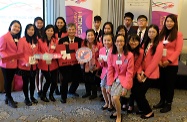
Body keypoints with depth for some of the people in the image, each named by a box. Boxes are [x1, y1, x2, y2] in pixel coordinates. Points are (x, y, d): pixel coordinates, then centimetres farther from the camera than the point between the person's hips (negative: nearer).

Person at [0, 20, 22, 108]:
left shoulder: (17, 38, 13)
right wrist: (8, 58, -28)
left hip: (14, 64, 7)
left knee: (10, 81, 16)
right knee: (7, 81, 5)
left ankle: (8, 98, 28)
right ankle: (9, 99, 17)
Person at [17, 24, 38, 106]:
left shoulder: (35, 40, 9)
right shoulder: (22, 40, -9)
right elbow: (19, 53, -12)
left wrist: (36, 60, -2)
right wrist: (25, 63, -20)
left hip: (33, 66, 5)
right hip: (24, 66, -5)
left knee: (32, 81, 13)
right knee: (26, 82, 7)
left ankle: (32, 96, 30)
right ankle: (26, 98, 21)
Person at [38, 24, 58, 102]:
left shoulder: (56, 41, 3)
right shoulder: (40, 41, -2)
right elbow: (38, 51, 0)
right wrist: (43, 55, -17)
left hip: (53, 64, 2)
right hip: (44, 64, -2)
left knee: (54, 81, 1)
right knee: (48, 80, -2)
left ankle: (51, 94, 29)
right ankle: (43, 95, 22)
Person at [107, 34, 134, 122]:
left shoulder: (129, 55, -12)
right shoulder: (111, 55, -1)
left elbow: (129, 73, -11)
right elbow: (110, 71, 0)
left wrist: (126, 87, -16)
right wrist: (109, 85, -6)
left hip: (124, 79, -4)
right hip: (115, 79, 4)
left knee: (115, 98, -21)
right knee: (113, 99, -9)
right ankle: (117, 111, 26)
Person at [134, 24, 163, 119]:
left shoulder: (159, 45, -11)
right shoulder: (145, 44, 11)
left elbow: (155, 62, -15)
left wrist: (145, 74, -13)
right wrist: (139, 73, -8)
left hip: (151, 74, -6)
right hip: (142, 73, 6)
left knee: (139, 93, -7)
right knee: (136, 92, 0)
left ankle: (149, 112, 14)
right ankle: (143, 109, 24)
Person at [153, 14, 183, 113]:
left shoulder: (178, 34, -5)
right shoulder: (162, 34, 9)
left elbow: (178, 50, -10)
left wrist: (169, 61, -17)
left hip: (172, 64, -4)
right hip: (161, 63, 4)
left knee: (170, 84, 6)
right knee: (162, 83, 13)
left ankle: (168, 104, 18)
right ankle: (162, 101, 27)